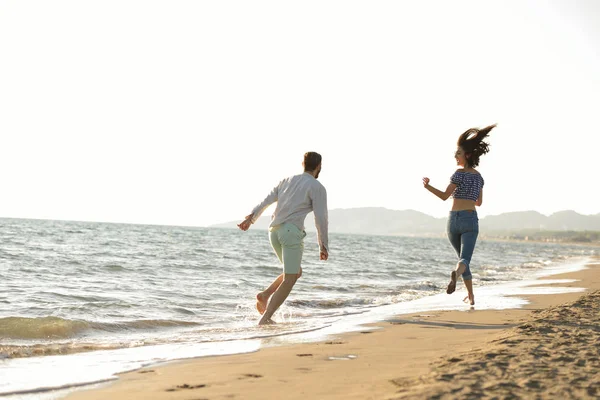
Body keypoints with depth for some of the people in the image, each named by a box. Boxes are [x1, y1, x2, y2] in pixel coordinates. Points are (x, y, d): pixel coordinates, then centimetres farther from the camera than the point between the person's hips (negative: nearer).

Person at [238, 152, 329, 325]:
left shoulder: (286, 181, 21)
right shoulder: (317, 187, 0)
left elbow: (266, 200, 10)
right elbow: (321, 218, -5)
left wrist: (250, 218, 0)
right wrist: (323, 246, 2)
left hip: (275, 231, 7)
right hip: (292, 231, -7)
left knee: (296, 272, 21)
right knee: (289, 280, -5)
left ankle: (264, 295, 2)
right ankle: (265, 319, -16)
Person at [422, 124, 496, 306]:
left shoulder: (460, 173, -7)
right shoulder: (478, 176, 12)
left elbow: (444, 196, -15)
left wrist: (428, 186, -25)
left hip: (454, 219, -2)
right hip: (470, 219, 3)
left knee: (462, 257, 16)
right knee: (465, 259, -9)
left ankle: (471, 296, 20)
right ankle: (455, 273, -46)